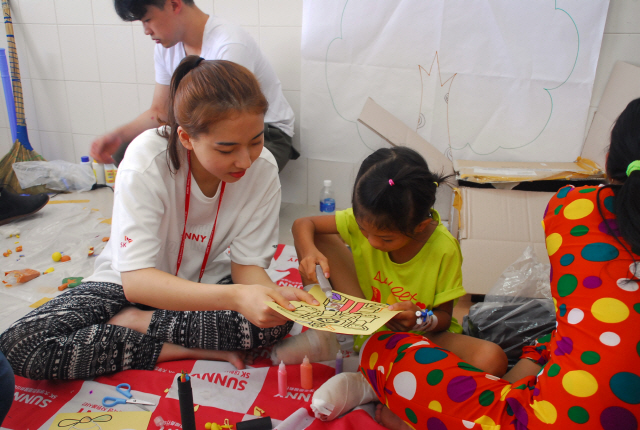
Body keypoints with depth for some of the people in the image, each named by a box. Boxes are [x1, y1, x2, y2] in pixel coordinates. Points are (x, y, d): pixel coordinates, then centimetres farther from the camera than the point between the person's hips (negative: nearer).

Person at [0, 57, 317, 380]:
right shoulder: (147, 160, -29)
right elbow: (136, 280, -34)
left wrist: (277, 295, -38)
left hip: (202, 284, 2)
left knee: (276, 319, -29)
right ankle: (184, 349, -16)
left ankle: (134, 322, -13)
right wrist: (234, 296, -48)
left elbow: (247, 265, -14)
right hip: (128, 283, -1)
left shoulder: (263, 169, -20)